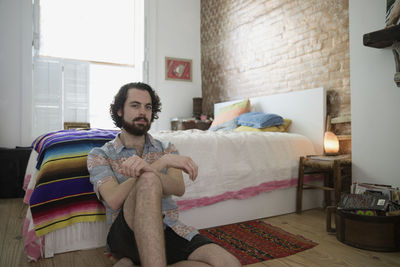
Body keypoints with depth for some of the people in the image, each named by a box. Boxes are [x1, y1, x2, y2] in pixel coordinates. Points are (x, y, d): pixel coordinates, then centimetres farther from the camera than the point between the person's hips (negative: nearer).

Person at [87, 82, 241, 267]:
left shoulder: (166, 149, 13)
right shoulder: (99, 155, 5)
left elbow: (179, 189, -7)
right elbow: (114, 200, -14)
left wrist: (148, 169, -29)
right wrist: (162, 162, -21)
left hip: (169, 229, 4)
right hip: (125, 235, -3)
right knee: (149, 180, -33)